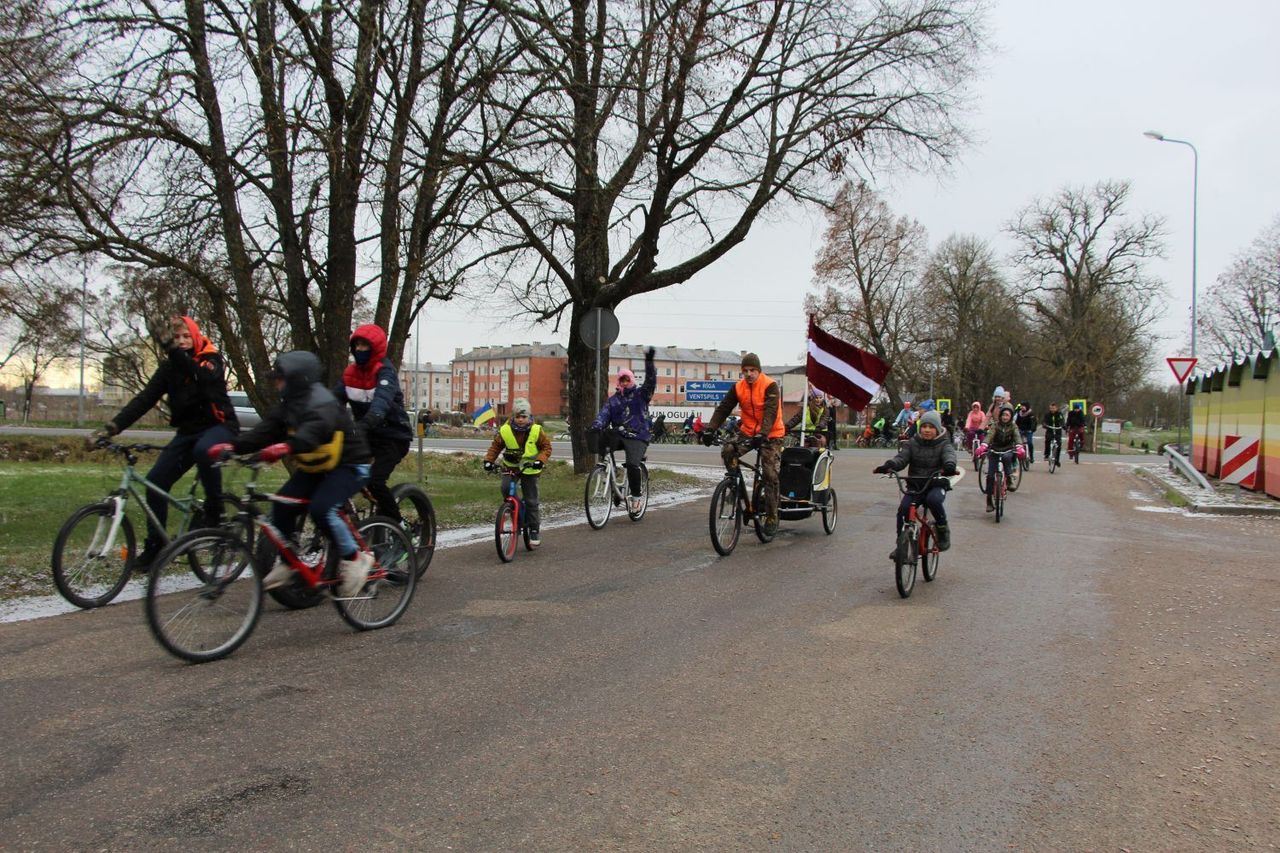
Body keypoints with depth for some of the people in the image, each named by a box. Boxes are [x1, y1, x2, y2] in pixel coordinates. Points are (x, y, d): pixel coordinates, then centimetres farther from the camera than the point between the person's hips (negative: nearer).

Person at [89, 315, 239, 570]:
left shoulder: (211, 359, -8)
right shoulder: (169, 366, 4)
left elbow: (203, 376, -33)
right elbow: (145, 398, -4)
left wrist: (173, 350, -46)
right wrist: (111, 427, -16)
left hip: (219, 426, -5)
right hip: (188, 431, 5)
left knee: (203, 450, -39)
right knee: (155, 480, -7)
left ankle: (214, 510, -18)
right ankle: (154, 546, 6)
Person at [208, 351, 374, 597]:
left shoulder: (322, 403, -23)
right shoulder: (290, 404, 4)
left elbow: (315, 430, -44)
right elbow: (266, 430, -8)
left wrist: (286, 447, -61)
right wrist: (232, 446, -23)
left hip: (349, 465, -9)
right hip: (315, 466, 9)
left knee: (320, 508, -27)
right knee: (283, 504, -4)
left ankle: (354, 559, -9)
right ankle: (286, 562, 12)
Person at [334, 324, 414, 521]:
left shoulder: (385, 371, -17)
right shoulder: (351, 372, 4)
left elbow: (382, 401, -36)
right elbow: (335, 398, -5)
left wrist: (363, 424, -54)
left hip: (393, 436, -6)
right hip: (367, 435, 7)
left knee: (375, 481, -22)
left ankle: (396, 524, -3)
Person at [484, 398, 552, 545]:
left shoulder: (536, 431, -13)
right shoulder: (505, 431, -12)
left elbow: (546, 447, -7)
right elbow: (495, 446, 0)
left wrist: (540, 460, -24)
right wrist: (489, 460, -15)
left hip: (529, 468, -1)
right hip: (510, 466, 1)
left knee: (531, 501, 0)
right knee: (506, 488, -26)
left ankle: (534, 529, 15)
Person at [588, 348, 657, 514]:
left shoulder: (641, 394, 8)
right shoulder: (613, 399, 15)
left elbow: (651, 381, -8)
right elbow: (604, 414, 2)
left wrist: (649, 362, -23)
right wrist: (595, 427, -19)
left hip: (637, 437, -4)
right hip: (618, 435, 4)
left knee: (632, 464, -26)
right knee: (599, 439, -25)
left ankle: (636, 496, -7)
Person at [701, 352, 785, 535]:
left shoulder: (770, 386, -16)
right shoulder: (738, 387, -2)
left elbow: (771, 412, -26)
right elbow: (723, 409, -6)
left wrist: (762, 434, -41)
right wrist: (710, 429, -21)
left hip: (770, 435, -4)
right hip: (747, 431, 4)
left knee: (770, 475, -9)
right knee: (727, 451, -23)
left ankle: (772, 518, 1)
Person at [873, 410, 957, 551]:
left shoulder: (944, 444, -1)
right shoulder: (913, 443, 4)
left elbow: (949, 455, -21)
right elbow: (901, 458, -8)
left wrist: (950, 466, -47)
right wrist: (888, 466, -31)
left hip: (936, 485, -2)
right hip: (915, 485, 3)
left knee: (933, 500, -35)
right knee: (903, 509, -18)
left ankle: (943, 529, -8)